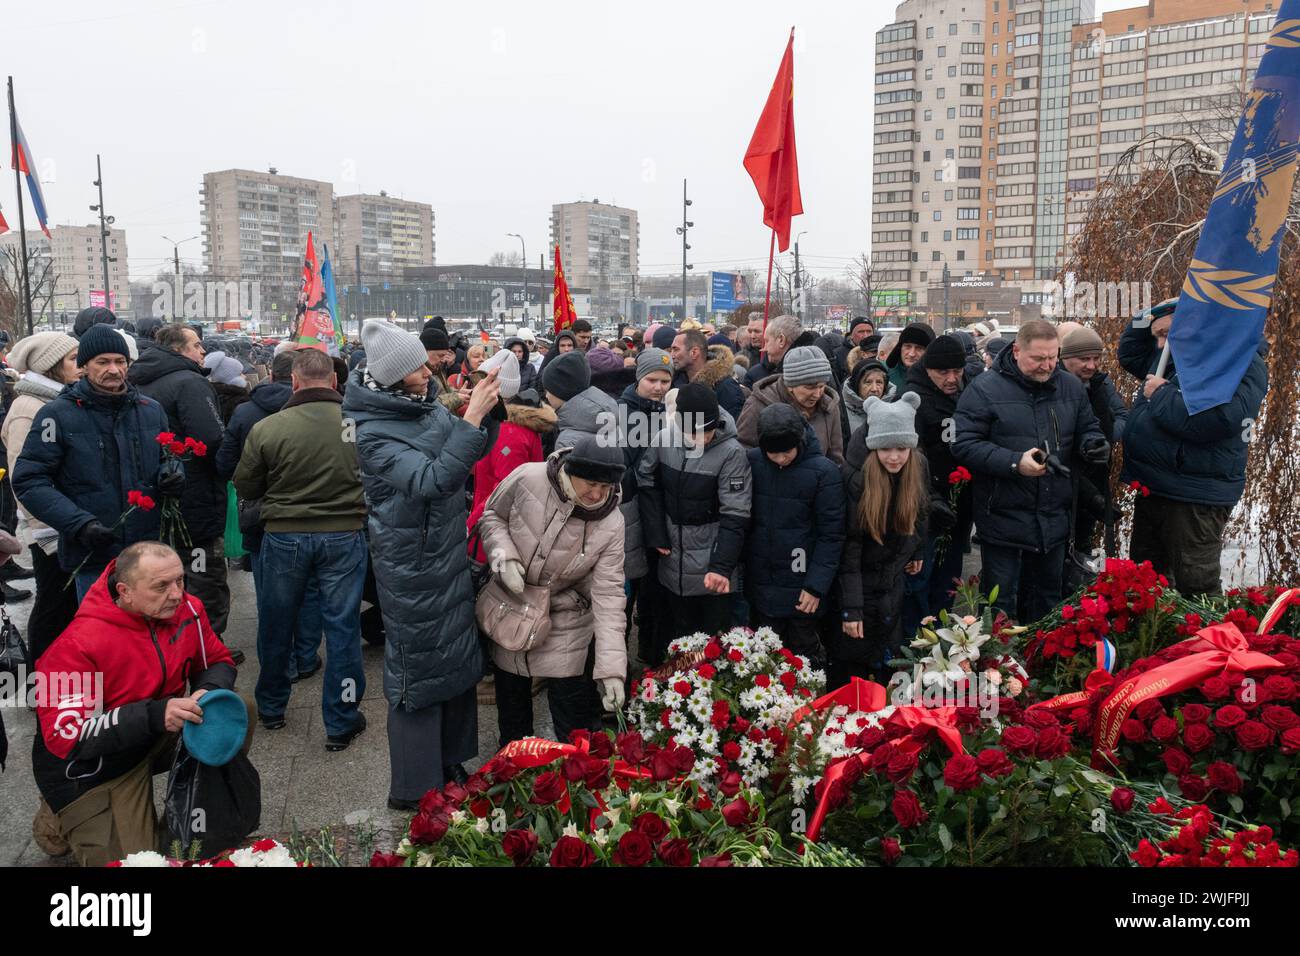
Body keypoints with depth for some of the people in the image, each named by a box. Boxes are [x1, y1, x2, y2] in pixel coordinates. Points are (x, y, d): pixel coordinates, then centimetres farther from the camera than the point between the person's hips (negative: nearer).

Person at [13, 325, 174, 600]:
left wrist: (172, 479, -3)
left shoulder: (151, 409, 8)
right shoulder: (58, 414, -5)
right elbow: (28, 481, -7)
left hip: (150, 548, 4)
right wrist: (80, 524, -19)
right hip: (92, 557, -4)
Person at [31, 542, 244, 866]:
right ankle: (63, 817, 16)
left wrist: (209, 692, -23)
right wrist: (153, 715, -41)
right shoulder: (79, 644, -28)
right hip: (89, 765, -5)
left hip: (159, 736, 6)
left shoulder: (188, 610, -13)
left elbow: (218, 662, 3)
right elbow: (63, 736, -29)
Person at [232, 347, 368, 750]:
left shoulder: (267, 428, -11)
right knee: (342, 626, 8)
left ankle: (271, 708, 37)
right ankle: (341, 723, 15)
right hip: (345, 535, -1)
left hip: (285, 535, 1)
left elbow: (245, 487, 1)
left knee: (276, 625, 19)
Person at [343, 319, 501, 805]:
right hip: (411, 567, -7)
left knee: (456, 659, 18)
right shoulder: (374, 434, -20)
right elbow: (431, 479, -31)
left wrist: (489, 407, -7)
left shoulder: (431, 409, 1)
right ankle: (414, 790, 20)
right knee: (417, 671, 3)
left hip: (449, 556, 8)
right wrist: (473, 417, -33)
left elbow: (469, 456, 11)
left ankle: (448, 763, 36)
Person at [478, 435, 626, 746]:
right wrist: (504, 555, -23)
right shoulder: (527, 478, -22)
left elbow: (608, 593, -20)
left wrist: (611, 668, -25)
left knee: (575, 724, 3)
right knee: (511, 699, 21)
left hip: (567, 618, -1)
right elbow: (492, 515, -3)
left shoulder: (611, 524, -20)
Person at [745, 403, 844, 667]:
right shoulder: (753, 462, -5)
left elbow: (831, 534, -9)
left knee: (804, 648, 9)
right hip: (762, 583, 3)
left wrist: (816, 586, -13)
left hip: (802, 584, -3)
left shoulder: (823, 471, -12)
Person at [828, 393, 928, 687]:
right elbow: (849, 546, -23)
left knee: (888, 660, 16)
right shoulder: (856, 479, -24)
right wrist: (851, 607, -23)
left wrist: (918, 551, 22)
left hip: (894, 582, 5)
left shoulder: (918, 469, -8)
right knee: (849, 664, 3)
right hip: (859, 580, -5)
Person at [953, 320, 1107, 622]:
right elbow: (964, 444, -15)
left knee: (1048, 602, 18)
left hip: (1054, 519, 5)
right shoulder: (984, 388, -10)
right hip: (1004, 520, -5)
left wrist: (1094, 443, -4)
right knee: (1002, 605, 4)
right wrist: (1014, 463, -24)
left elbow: (1087, 428, 20)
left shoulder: (1071, 386, 7)